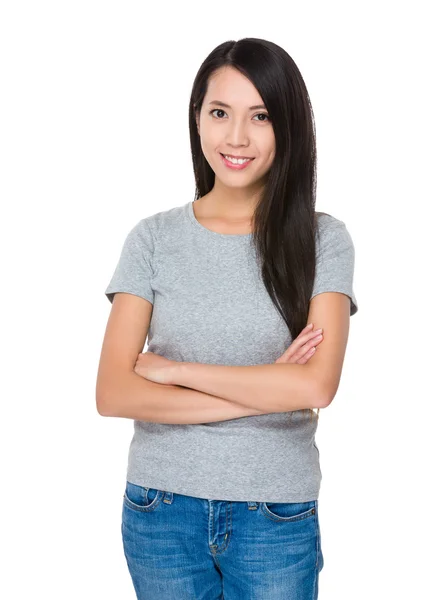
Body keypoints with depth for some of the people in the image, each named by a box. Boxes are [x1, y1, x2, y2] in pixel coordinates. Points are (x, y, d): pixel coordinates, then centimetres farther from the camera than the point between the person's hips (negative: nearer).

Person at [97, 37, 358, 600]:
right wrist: (265, 391, -15)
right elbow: (112, 394, -10)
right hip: (161, 510, 1)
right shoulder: (154, 238, -3)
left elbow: (316, 386, -17)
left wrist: (171, 369, -13)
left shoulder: (322, 239, -6)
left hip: (277, 519, -1)